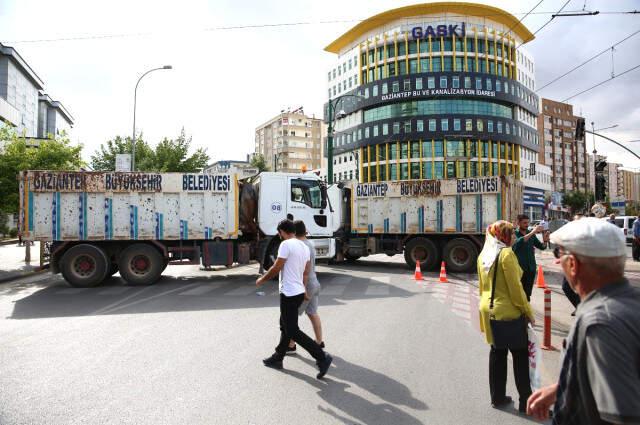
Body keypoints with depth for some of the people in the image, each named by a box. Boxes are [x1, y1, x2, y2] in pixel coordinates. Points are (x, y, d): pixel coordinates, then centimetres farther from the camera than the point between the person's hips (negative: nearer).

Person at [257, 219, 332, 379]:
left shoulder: (286, 245, -16)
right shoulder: (304, 246, 10)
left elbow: (276, 268, -14)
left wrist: (262, 279, 1)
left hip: (289, 294, -9)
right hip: (299, 292, 9)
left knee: (292, 331, -3)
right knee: (285, 326, 20)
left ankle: (322, 357, -6)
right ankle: (277, 358, 32)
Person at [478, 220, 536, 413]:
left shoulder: (483, 255, 6)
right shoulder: (506, 254, -17)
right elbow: (515, 288, -17)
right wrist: (528, 312, -9)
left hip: (489, 310, 7)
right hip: (508, 312, -7)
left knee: (497, 352, 15)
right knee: (521, 355, 6)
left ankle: (497, 397, 22)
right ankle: (525, 400, 13)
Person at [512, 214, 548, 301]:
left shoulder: (531, 234, 9)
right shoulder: (514, 234, -6)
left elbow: (542, 247, 7)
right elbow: (518, 242, -27)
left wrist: (545, 240, -16)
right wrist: (532, 232, -36)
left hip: (531, 268, 4)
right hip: (519, 268, -4)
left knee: (528, 293, 9)